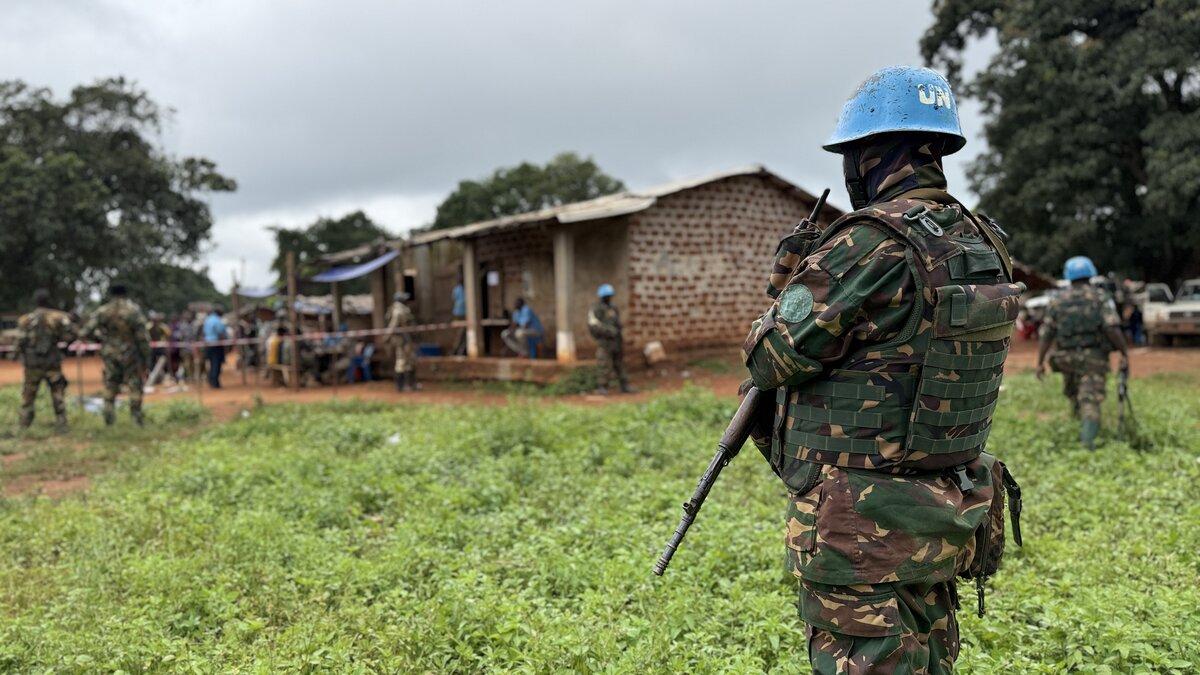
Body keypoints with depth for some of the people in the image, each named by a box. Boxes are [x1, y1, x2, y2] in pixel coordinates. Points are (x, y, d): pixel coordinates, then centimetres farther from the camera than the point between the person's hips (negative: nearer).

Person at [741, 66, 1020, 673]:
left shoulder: (872, 243, -21)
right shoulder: (983, 243, 6)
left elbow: (771, 356, -15)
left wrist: (792, 292, 5)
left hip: (864, 531, -9)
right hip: (946, 524, 9)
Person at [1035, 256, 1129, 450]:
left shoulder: (1057, 302, 6)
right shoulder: (1101, 297, 0)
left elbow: (1046, 335, 2)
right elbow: (1112, 328, -14)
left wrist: (1040, 363, 4)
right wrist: (1125, 353, -11)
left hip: (1066, 358, 2)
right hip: (1094, 357, -2)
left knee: (1073, 392, 26)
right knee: (1091, 399, -8)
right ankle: (1088, 438, -24)